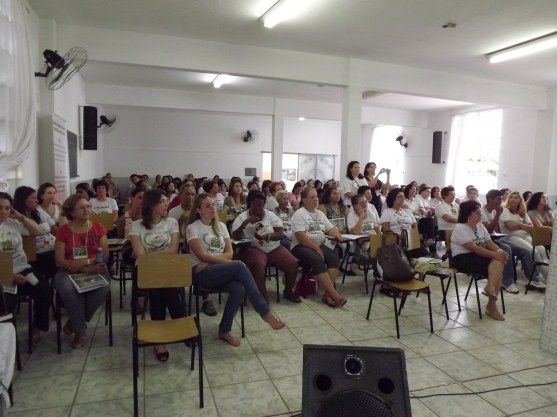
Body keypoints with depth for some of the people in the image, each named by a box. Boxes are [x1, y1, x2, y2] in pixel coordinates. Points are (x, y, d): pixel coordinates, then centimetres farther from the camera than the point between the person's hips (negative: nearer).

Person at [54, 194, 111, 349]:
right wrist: (87, 269, -16)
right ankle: (80, 329, -10)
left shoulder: (98, 228, 5)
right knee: (68, 290, -35)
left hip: (95, 270, 1)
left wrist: (86, 262, -18)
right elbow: (60, 261, -4)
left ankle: (74, 321, -3)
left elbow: (104, 256, 0)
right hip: (68, 272, -1)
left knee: (103, 288, -31)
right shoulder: (63, 231, 2)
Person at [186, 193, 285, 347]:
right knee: (240, 267, -31)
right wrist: (230, 263, -16)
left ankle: (224, 331, -9)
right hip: (201, 273, -5)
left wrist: (209, 262, -11)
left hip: (221, 270, 5)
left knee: (239, 289, -30)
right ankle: (265, 312, -26)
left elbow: (229, 253, 6)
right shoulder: (193, 228, 0)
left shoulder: (221, 226, 14)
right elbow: (202, 255, -11)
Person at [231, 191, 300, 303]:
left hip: (274, 248, 3)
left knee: (293, 263, -16)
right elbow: (236, 237, -11)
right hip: (253, 248, -3)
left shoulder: (271, 215, 7)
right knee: (258, 264, -36)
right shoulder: (242, 217, 1)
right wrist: (246, 222, -24)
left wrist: (266, 237, -22)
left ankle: (288, 291, 8)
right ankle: (263, 296, -18)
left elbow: (281, 234, -4)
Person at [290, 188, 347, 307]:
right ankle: (334, 294, -32)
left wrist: (336, 233, -8)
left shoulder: (320, 214, 16)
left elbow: (330, 228, 16)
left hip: (319, 245, 7)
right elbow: (301, 236, -17)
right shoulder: (299, 214, -7)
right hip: (301, 247, -7)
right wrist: (316, 248, -19)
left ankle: (327, 293, -25)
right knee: (318, 260, -34)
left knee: (334, 258, -21)